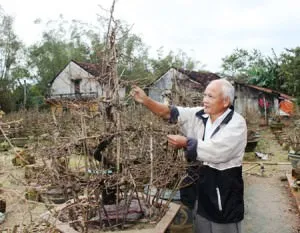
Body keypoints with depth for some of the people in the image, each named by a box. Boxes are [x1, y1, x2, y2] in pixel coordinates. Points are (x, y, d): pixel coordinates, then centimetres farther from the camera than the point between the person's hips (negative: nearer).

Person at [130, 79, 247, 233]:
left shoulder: (237, 123, -16)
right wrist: (146, 101, -13)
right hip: (203, 185, 6)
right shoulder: (200, 115, 2)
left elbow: (216, 151, -27)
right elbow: (171, 113, -1)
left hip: (225, 190, -6)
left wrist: (186, 143, -18)